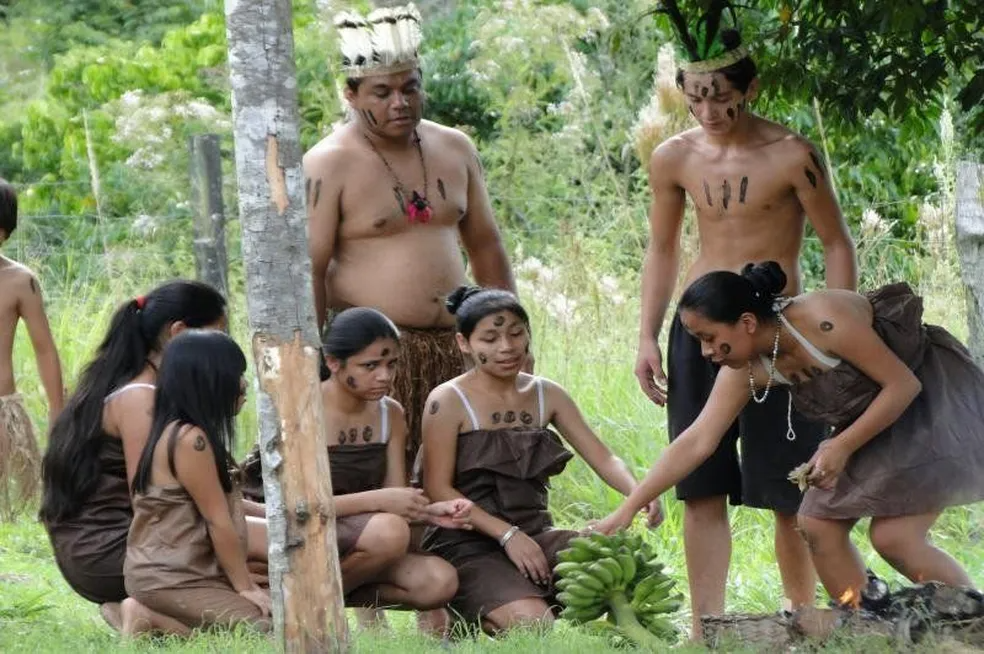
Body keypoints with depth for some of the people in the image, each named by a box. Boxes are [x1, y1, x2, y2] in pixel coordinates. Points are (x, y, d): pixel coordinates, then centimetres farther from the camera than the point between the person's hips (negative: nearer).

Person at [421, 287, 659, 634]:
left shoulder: (546, 396, 10)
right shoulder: (448, 402, -6)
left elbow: (602, 458, 4)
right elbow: (438, 489, -10)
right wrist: (507, 535, -19)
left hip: (535, 534, 5)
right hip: (469, 546, -5)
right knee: (532, 624, -31)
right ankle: (472, 622, 1)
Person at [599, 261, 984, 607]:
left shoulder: (824, 321, -32)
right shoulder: (745, 370, -9)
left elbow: (904, 383, -25)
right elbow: (697, 443, -6)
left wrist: (843, 446, -26)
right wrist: (628, 509, -9)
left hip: (934, 392, -8)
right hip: (877, 418, 8)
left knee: (893, 536, -18)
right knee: (818, 524, 0)